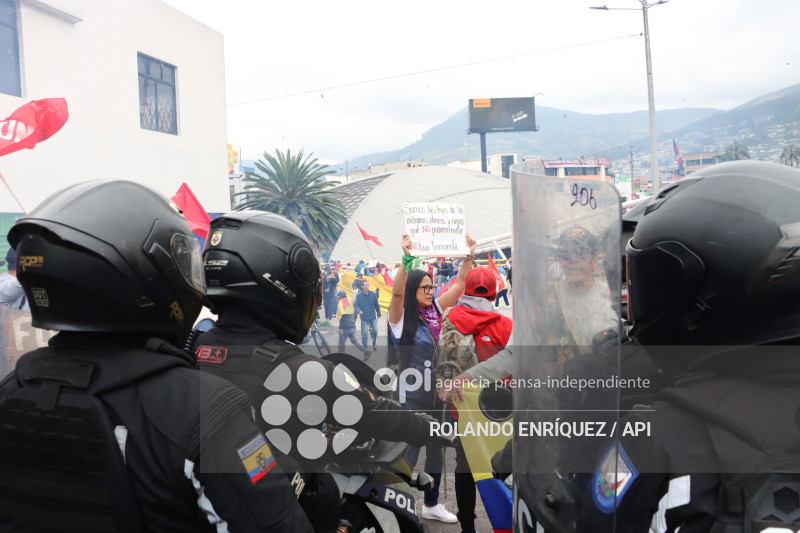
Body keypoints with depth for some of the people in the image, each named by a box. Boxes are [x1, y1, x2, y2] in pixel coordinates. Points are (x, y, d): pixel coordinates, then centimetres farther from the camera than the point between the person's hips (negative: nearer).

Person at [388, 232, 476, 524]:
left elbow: (459, 285, 6)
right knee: (408, 455, 0)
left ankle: (431, 504, 35)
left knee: (436, 450, 17)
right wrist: (406, 259, -42)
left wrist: (469, 255, -3)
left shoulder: (434, 311, 5)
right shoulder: (400, 317, -11)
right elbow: (397, 292, -30)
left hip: (436, 394, 7)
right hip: (411, 396, -6)